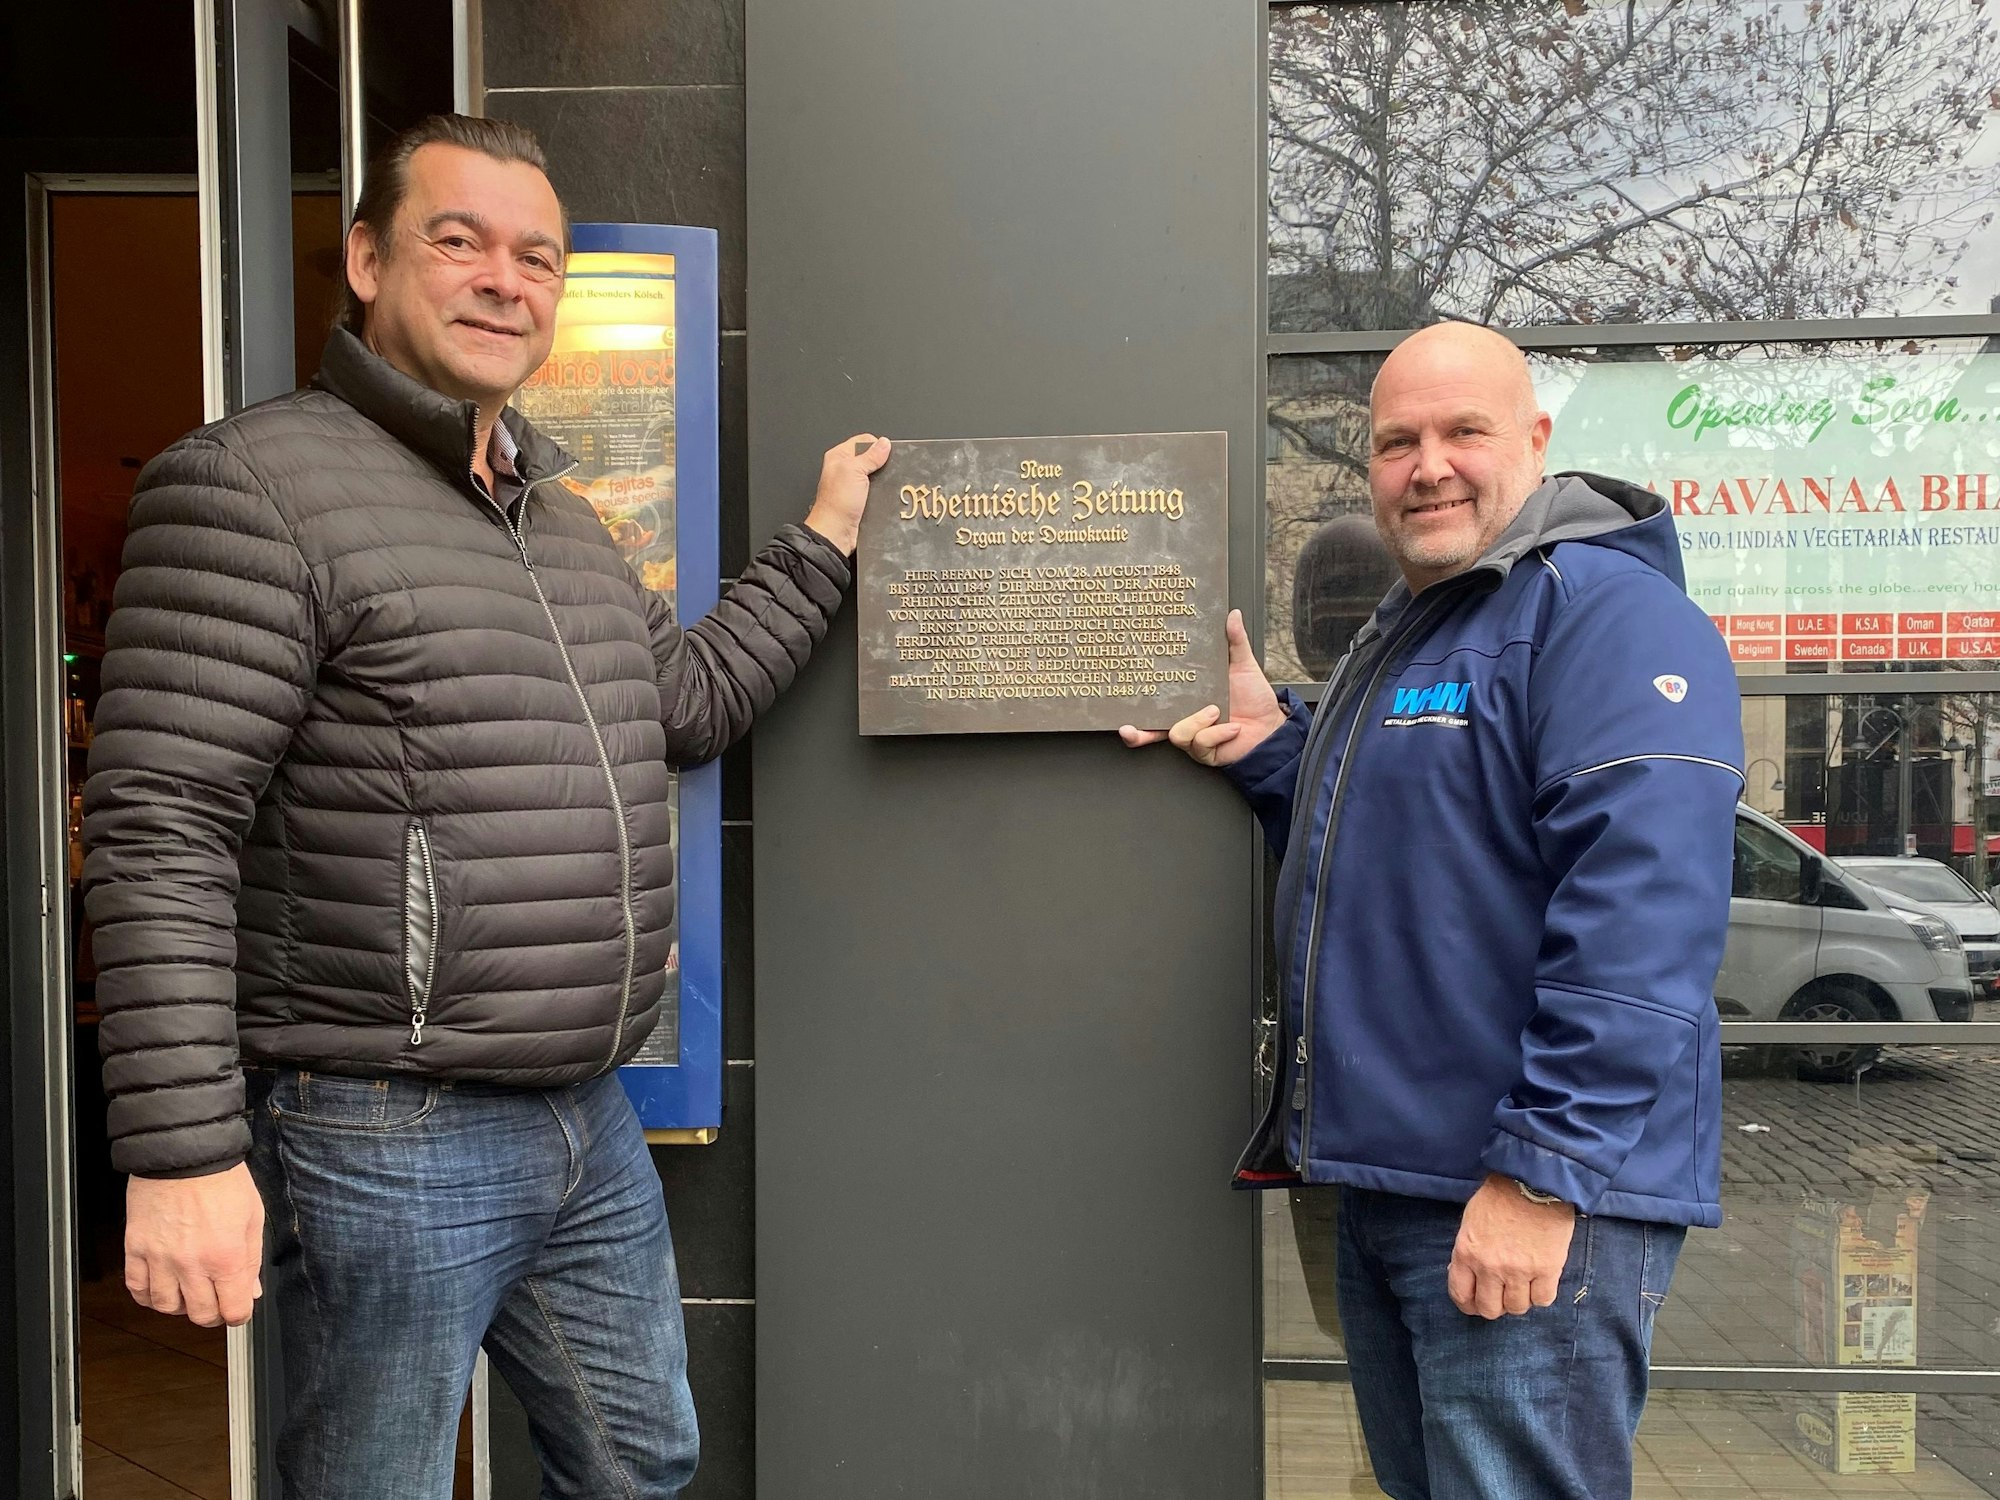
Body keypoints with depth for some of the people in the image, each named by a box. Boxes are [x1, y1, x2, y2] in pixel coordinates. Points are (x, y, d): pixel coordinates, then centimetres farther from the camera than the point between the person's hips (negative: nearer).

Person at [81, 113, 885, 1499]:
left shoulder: (559, 511, 14)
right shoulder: (254, 485, -13)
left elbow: (688, 702, 22)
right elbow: (162, 833, -18)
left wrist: (824, 542, 21)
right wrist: (182, 1153, -21)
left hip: (590, 1124, 8)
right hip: (384, 1140, -8)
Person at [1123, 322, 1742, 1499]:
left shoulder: (1607, 613, -14)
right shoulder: (1397, 634, 17)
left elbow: (1639, 919, -24)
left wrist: (1546, 1171, -25)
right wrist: (1273, 749, 7)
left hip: (1529, 1196, -9)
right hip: (1389, 1182, 10)